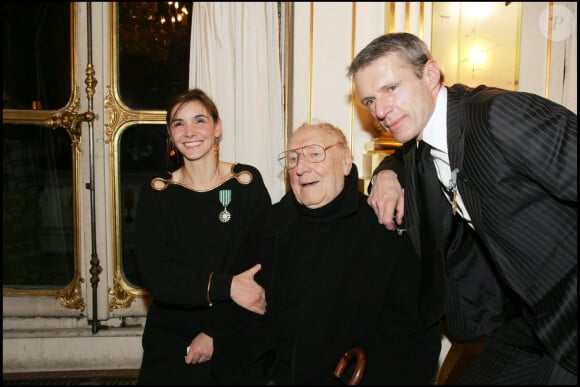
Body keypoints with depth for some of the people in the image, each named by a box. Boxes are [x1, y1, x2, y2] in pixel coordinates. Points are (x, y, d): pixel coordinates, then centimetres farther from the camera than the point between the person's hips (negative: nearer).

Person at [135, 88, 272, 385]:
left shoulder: (247, 183, -7)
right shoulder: (156, 194, -3)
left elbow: (263, 267, -9)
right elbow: (154, 274, -13)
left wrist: (215, 333, -12)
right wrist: (224, 286, -25)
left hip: (238, 341, 0)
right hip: (171, 339, 1)